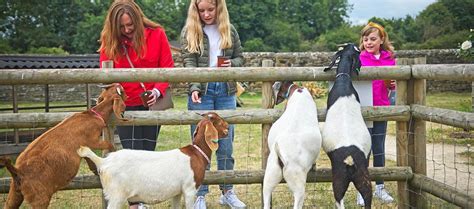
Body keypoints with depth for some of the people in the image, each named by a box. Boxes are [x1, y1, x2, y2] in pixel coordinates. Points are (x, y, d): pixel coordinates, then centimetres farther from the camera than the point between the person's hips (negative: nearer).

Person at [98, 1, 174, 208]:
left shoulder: (156, 34, -6)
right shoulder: (109, 40, -2)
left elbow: (167, 67, -3)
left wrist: (158, 90, -19)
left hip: (151, 103, 0)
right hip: (125, 105, 0)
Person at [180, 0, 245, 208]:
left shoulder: (229, 30, 11)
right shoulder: (189, 31, 3)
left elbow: (240, 57, 16)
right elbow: (189, 62, -7)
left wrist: (232, 64, -8)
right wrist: (194, 88, -21)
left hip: (226, 90, 3)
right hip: (201, 91, -2)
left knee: (225, 143, 7)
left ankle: (227, 191, 19)